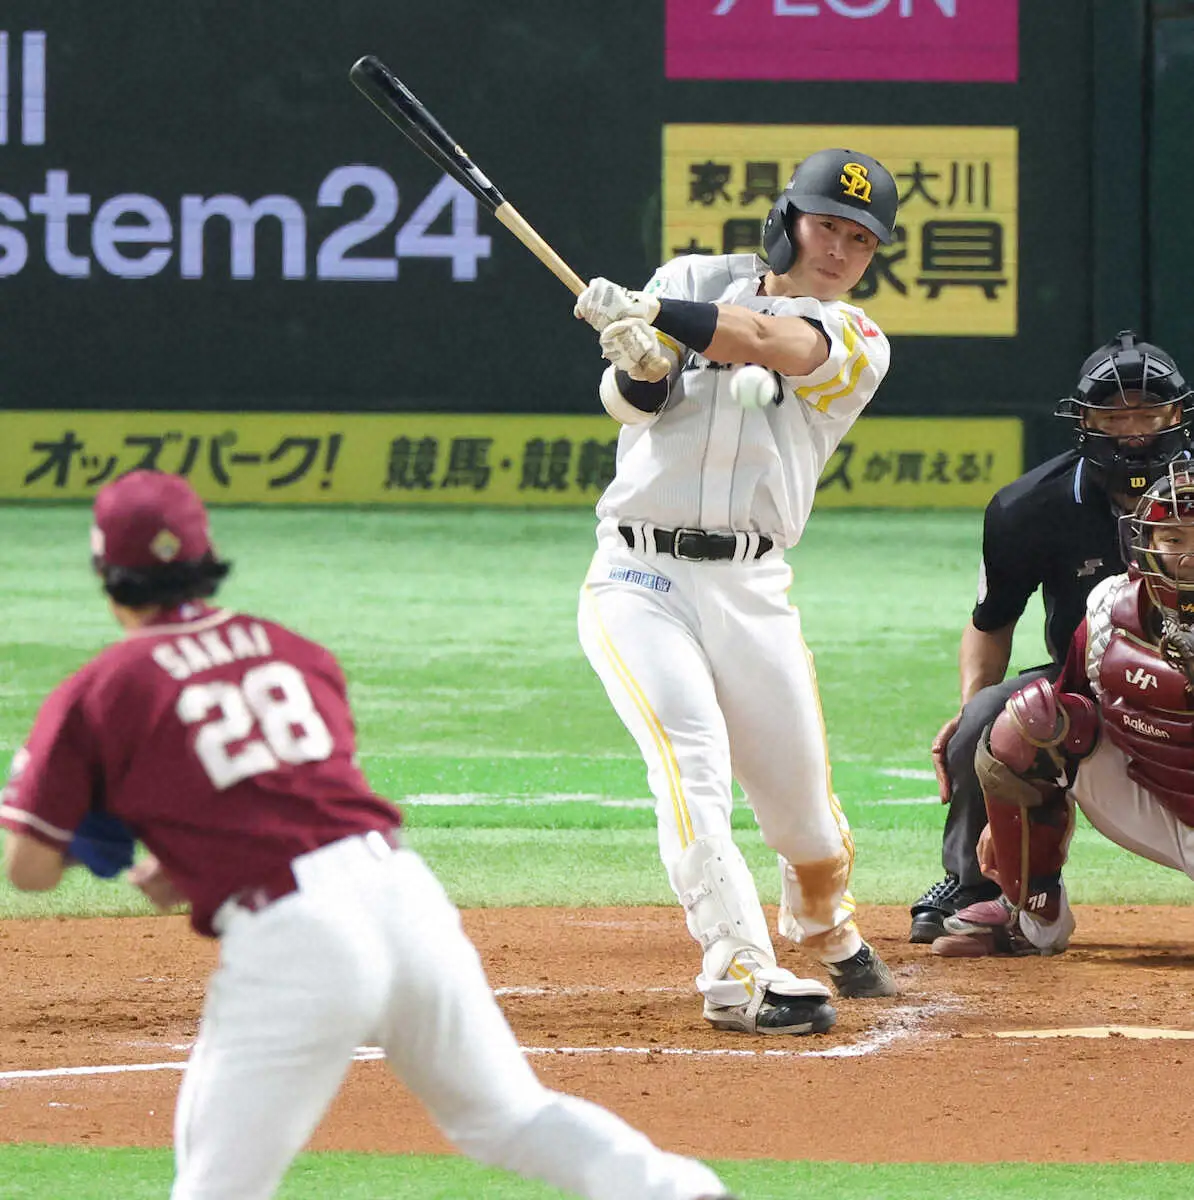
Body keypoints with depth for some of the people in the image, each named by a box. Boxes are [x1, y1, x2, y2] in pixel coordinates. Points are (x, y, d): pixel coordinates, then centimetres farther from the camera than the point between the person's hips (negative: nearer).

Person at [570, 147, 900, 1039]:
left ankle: (827, 932, 37)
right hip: (638, 576, -1)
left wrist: (651, 313, -35)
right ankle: (742, 974, -26)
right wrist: (636, 360, -32)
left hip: (750, 592, 1)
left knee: (802, 798, 6)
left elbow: (767, 341, -18)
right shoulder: (695, 281, 8)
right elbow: (635, 399, -7)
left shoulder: (857, 345, 3)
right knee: (693, 759, -21)